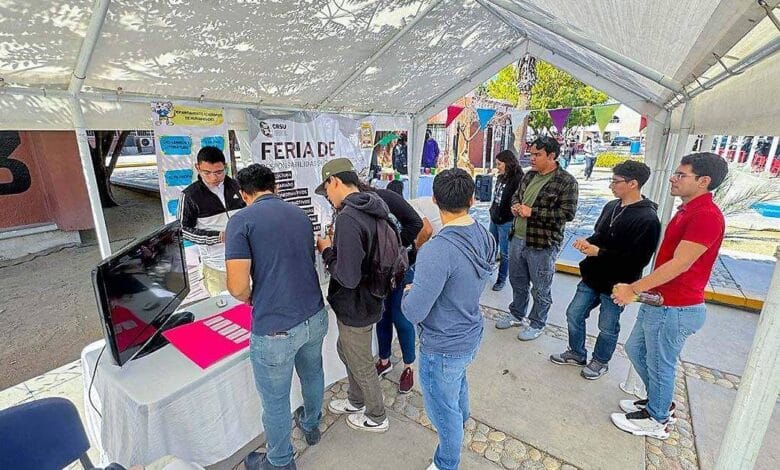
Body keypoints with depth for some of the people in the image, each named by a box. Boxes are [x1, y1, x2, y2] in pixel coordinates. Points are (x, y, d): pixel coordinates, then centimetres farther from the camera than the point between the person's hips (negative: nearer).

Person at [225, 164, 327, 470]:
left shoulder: (242, 221, -11)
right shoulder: (300, 214, 7)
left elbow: (238, 286, -17)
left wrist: (250, 298, 7)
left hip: (275, 330, -6)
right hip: (315, 317, 6)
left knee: (275, 401, 18)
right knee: (312, 374, 30)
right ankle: (311, 425, 56)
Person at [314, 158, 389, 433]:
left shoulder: (348, 218, -29)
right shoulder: (373, 209, 0)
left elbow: (348, 277, -30)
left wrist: (327, 251, -15)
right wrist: (337, 245, 4)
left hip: (355, 308, -9)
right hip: (367, 300, 9)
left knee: (362, 366, 15)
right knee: (346, 350, 29)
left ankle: (376, 418, 40)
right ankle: (356, 402, 51)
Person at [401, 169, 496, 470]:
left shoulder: (437, 251, -35)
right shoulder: (486, 238, -9)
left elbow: (413, 312, -30)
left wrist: (409, 292, -9)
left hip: (443, 348, -8)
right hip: (471, 335, 9)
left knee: (443, 410, 17)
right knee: (458, 382, 36)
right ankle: (461, 423, 66)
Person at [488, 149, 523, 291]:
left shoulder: (518, 179, -17)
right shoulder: (500, 177, 9)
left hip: (507, 221, -8)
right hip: (494, 219, 8)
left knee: (505, 253, 6)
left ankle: (502, 279, 20)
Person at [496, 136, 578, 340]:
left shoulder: (566, 181, -13)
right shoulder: (529, 175, 8)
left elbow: (568, 213, -19)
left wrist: (532, 212, -21)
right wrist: (515, 205, -2)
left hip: (543, 244, -7)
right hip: (518, 239, 7)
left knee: (540, 288, 10)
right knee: (517, 281, 21)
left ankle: (537, 323, 30)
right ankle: (516, 314, 41)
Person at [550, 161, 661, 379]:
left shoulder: (647, 219, -20)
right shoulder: (611, 207, 4)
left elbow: (639, 258, -24)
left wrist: (599, 252, -23)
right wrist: (588, 242, -5)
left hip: (615, 285, -7)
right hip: (592, 278, 7)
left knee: (607, 327, 13)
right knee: (574, 314, 14)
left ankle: (600, 361, 36)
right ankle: (576, 353, 35)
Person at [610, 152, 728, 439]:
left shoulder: (706, 216, -21)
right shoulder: (687, 211, 11)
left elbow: (680, 264, -25)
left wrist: (633, 289, -23)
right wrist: (643, 289, 15)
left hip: (675, 308, -10)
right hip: (657, 301, 10)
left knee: (660, 365, 8)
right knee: (635, 349, 22)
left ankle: (657, 420, 29)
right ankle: (660, 402, 41)